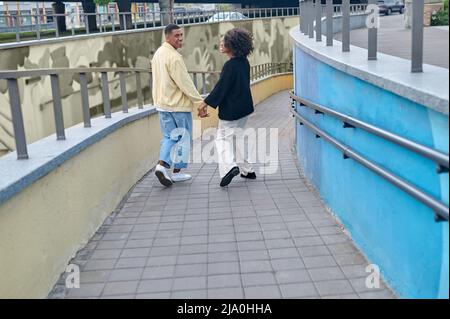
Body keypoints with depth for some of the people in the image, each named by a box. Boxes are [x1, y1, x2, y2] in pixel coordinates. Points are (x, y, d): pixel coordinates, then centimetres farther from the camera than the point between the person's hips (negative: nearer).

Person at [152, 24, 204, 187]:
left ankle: (162, 165, -1)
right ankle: (177, 172, 13)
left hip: (162, 103, 8)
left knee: (169, 136, 15)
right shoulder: (174, 57, -19)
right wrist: (199, 101, -16)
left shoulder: (158, 53, 10)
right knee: (183, 138, 6)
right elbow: (185, 83, -21)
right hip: (178, 104, -8)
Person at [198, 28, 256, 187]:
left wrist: (206, 103, -14)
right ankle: (247, 169, 24)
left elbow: (221, 87, -19)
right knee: (239, 135, 19)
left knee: (223, 137, 2)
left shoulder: (230, 65, -20)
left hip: (231, 110, -8)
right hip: (245, 107, 8)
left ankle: (229, 166, -14)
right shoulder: (244, 62, 5)